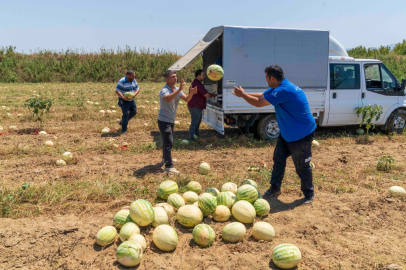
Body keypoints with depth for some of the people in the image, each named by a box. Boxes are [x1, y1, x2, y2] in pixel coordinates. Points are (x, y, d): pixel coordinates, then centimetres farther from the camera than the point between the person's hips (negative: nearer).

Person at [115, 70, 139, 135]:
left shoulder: (134, 80, 3)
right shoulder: (122, 81, -18)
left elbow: (137, 89, 5)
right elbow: (117, 91, -21)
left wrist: (133, 95, -16)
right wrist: (123, 97, -33)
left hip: (131, 100, 8)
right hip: (123, 100, -7)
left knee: (134, 112, 11)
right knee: (126, 114, -8)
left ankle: (122, 122, 31)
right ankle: (124, 130, 3)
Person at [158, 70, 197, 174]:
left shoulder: (177, 89, 5)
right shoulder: (164, 90, -19)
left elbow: (186, 99, -5)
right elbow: (168, 98, -42)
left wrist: (191, 93, -26)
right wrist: (179, 90, -51)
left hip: (171, 120, 9)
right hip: (164, 120, -9)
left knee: (168, 141, 22)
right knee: (168, 142, -14)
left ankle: (165, 158, 42)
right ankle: (168, 166, -13)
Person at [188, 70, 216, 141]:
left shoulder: (196, 83, 16)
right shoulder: (198, 84, -20)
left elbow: (204, 93, 24)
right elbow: (206, 94, -20)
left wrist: (211, 95, 11)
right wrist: (212, 95, -1)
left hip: (196, 106, 11)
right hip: (195, 107, -11)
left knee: (197, 122, 19)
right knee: (194, 123, -5)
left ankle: (196, 136, 29)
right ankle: (191, 138, 1)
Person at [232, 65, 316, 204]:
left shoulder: (284, 90, -30)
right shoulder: (277, 88, 2)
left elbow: (258, 103, -26)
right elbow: (260, 96, 15)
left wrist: (242, 94, -11)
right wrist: (243, 94, 8)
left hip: (301, 135, -10)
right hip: (287, 133, 10)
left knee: (302, 167, 3)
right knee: (278, 159, 14)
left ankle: (309, 194, 22)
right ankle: (275, 188, 28)